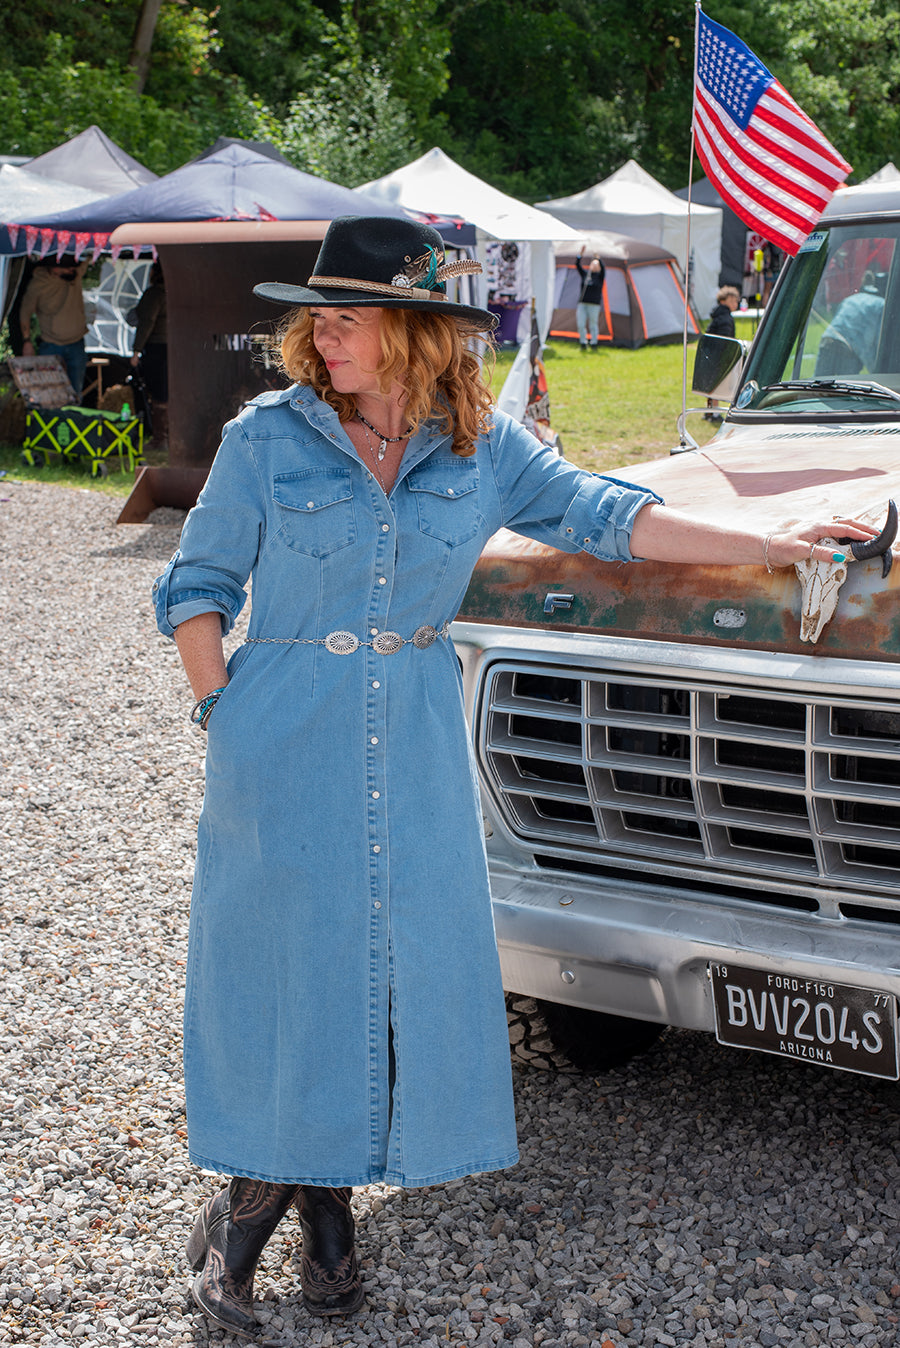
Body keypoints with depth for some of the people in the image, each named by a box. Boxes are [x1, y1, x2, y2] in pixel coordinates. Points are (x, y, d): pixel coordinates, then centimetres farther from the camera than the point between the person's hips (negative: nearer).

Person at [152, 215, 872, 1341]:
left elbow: (601, 516, 3)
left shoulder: (479, 446, 2)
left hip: (417, 746, 3)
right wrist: (222, 714, -8)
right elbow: (197, 588, 2)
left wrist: (768, 546, -1)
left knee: (400, 951, 4)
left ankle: (324, 1193, 21)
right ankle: (245, 1195, 20)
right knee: (276, 958, 2)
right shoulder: (267, 438, -4)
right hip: (284, 744, -2)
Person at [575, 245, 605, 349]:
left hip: (594, 304, -3)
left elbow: (603, 268, -18)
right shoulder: (585, 275, 11)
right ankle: (583, 344, 9)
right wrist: (582, 253, -10)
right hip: (582, 303, 3)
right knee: (581, 324, -2)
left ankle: (593, 344, 10)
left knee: (593, 325, -1)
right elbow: (577, 264, 2)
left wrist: (597, 258, -29)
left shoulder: (600, 276, 2)